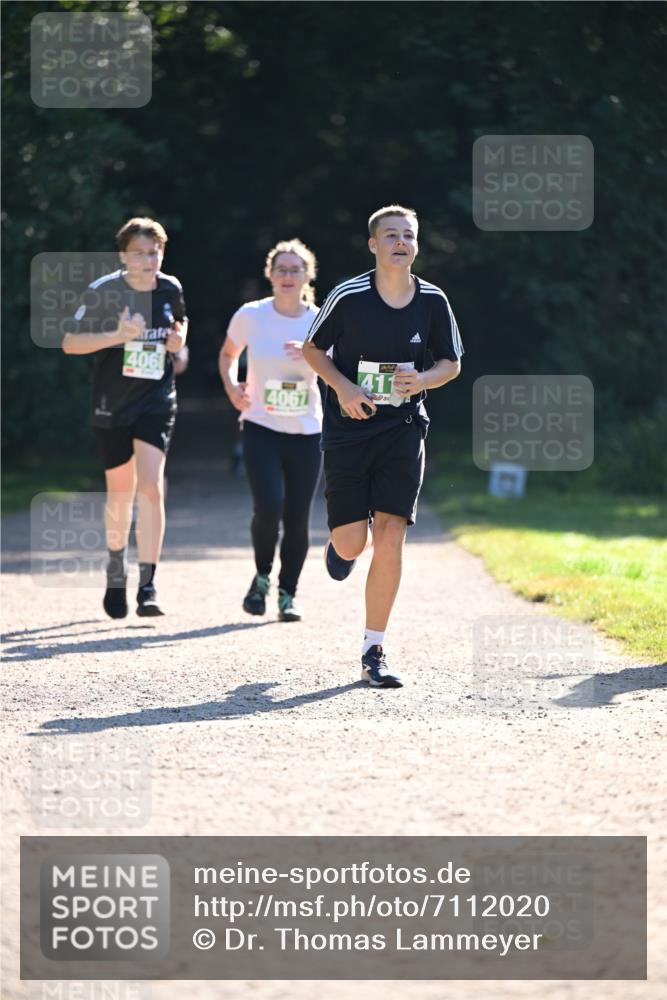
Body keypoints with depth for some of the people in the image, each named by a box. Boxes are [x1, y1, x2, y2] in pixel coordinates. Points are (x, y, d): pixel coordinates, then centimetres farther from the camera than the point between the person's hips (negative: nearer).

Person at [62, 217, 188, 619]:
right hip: (112, 404, -1)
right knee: (121, 492, 10)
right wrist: (116, 336, -24)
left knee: (151, 486, -15)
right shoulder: (103, 292, -9)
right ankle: (117, 567, 37)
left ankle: (148, 587, -16)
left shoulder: (171, 289, 1)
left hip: (157, 402, 1)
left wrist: (180, 338, -1)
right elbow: (70, 343, -10)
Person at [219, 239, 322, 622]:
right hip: (261, 429, -1)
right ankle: (262, 578, 7)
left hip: (307, 433, 1)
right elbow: (228, 354, 16)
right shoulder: (251, 316, -2)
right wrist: (231, 386, -2)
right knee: (269, 507, -19)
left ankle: (288, 594, 19)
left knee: (298, 519, 1)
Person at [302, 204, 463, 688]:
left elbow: (452, 362, 11)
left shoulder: (433, 300, -1)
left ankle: (375, 652, 0)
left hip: (403, 430, 1)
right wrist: (343, 387, -11)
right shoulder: (349, 297, -8)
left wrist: (423, 379, -11)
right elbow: (313, 348, 6)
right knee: (352, 543, -4)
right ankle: (343, 541, 39)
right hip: (349, 428, -1)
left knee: (390, 538, -9)